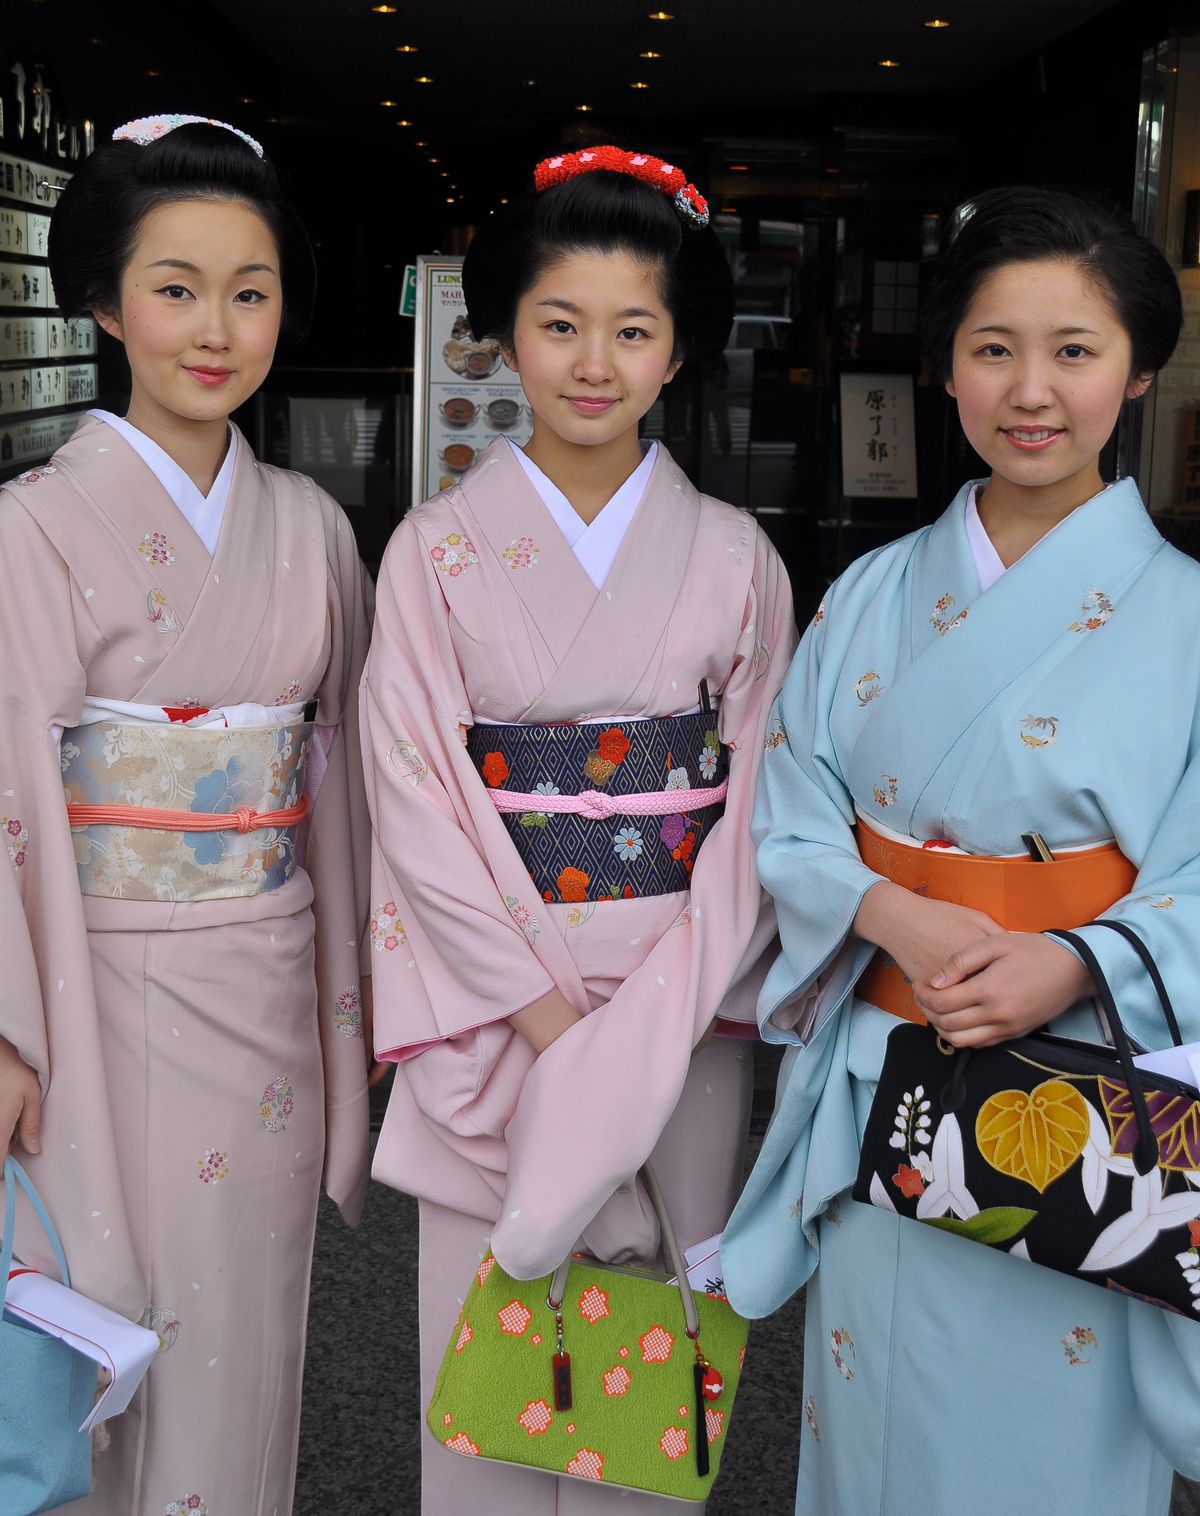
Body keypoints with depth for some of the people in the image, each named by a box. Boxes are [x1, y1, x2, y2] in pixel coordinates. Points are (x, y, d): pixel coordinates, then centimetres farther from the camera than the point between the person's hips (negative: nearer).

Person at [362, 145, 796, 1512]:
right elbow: (418, 799, -6)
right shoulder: (438, 548, -2)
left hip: (682, 1002, 1)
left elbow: (760, 797, 0)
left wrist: (653, 1020, -11)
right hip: (491, 1001, -1)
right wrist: (549, 1014, -12)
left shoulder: (734, 556, 1)